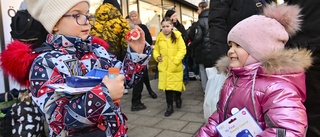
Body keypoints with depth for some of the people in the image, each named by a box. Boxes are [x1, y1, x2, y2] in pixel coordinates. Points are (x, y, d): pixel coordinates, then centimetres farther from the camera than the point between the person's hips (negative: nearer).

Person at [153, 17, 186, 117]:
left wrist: (175, 61, -17)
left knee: (176, 85, 7)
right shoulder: (159, 38, 7)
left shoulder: (177, 36, -4)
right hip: (164, 67, 3)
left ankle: (178, 97, 41)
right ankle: (170, 106, 18)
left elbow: (182, 50, -9)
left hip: (175, 66, -2)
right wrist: (157, 57, -2)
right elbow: (156, 50, 17)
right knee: (167, 86, 5)